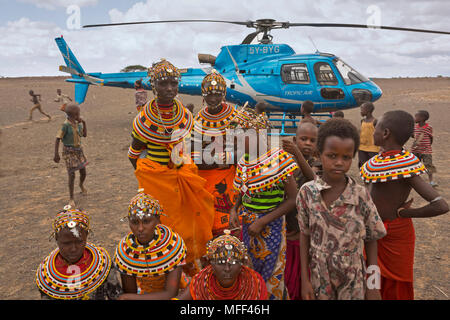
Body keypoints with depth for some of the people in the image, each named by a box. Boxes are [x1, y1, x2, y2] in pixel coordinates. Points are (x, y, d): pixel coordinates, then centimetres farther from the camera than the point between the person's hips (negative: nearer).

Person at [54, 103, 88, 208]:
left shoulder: (77, 123, 2)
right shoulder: (66, 125, -19)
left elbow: (84, 135, 11)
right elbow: (58, 139, -18)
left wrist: (84, 123, -2)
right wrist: (56, 154, -20)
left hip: (78, 150, 6)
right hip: (69, 152, -6)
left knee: (83, 173, 13)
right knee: (72, 175, -9)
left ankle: (81, 184, 47)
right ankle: (71, 198, 4)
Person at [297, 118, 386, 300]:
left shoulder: (361, 195, -13)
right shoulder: (307, 192, -12)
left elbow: (371, 240, -4)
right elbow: (305, 235, -4)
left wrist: (373, 285, -3)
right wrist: (305, 280, -2)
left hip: (354, 281, 0)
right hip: (320, 279, 1)